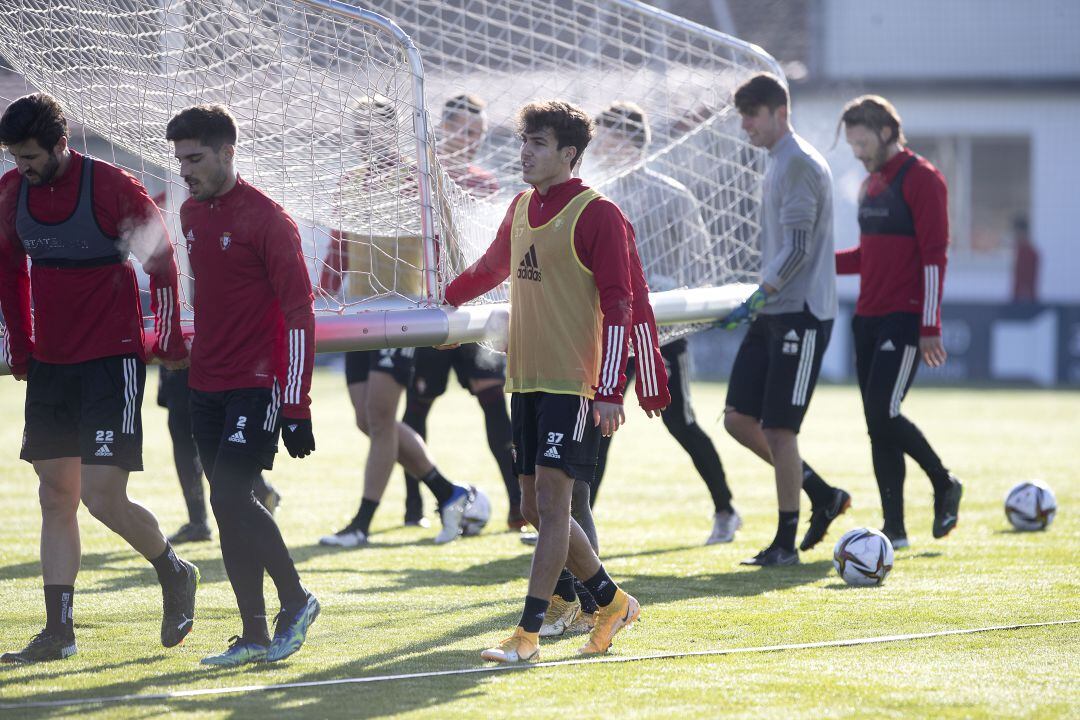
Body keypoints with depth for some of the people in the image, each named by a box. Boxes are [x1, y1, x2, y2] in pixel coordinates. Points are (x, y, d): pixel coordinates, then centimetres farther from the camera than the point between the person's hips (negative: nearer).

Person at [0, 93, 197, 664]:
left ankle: (174, 573, 15)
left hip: (113, 359, -6)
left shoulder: (112, 187, -14)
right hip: (50, 361, 6)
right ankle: (58, 632, 9)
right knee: (55, 497, 5)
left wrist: (167, 339, -1)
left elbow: (161, 259, -4)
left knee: (103, 497, -11)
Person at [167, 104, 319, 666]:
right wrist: (181, 371, 20)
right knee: (232, 507, 6)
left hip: (257, 387, -7)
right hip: (205, 385, 7)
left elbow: (298, 313, -12)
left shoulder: (267, 220, -11)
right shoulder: (190, 214, 11)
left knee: (229, 499, -15)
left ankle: (295, 600, 2)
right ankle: (254, 635, 11)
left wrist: (296, 408, -15)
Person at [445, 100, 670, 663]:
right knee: (535, 507, 9)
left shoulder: (597, 215, -11)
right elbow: (492, 268, 32)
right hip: (526, 380, 8)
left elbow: (620, 306, -14)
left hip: (574, 383, -8)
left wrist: (609, 392, -20)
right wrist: (445, 297, 44)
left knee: (551, 497, -12)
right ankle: (612, 603, 25)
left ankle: (528, 633, -13)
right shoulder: (521, 208, 12)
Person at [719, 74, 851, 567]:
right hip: (773, 316, 10)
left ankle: (786, 543, 1)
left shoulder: (799, 164, -14)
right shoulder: (778, 162, 17)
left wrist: (757, 300, -23)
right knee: (739, 419, 6)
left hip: (801, 314, -10)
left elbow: (797, 249, -20)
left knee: (778, 429, -7)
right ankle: (823, 496, 19)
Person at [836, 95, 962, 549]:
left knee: (882, 413, -15)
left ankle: (944, 484, 5)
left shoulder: (921, 180, -9)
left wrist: (930, 328, -18)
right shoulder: (870, 185, 16)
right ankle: (894, 529, 12)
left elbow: (934, 257, -14)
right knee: (877, 424, 5)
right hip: (868, 319, 8)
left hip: (904, 319, -8)